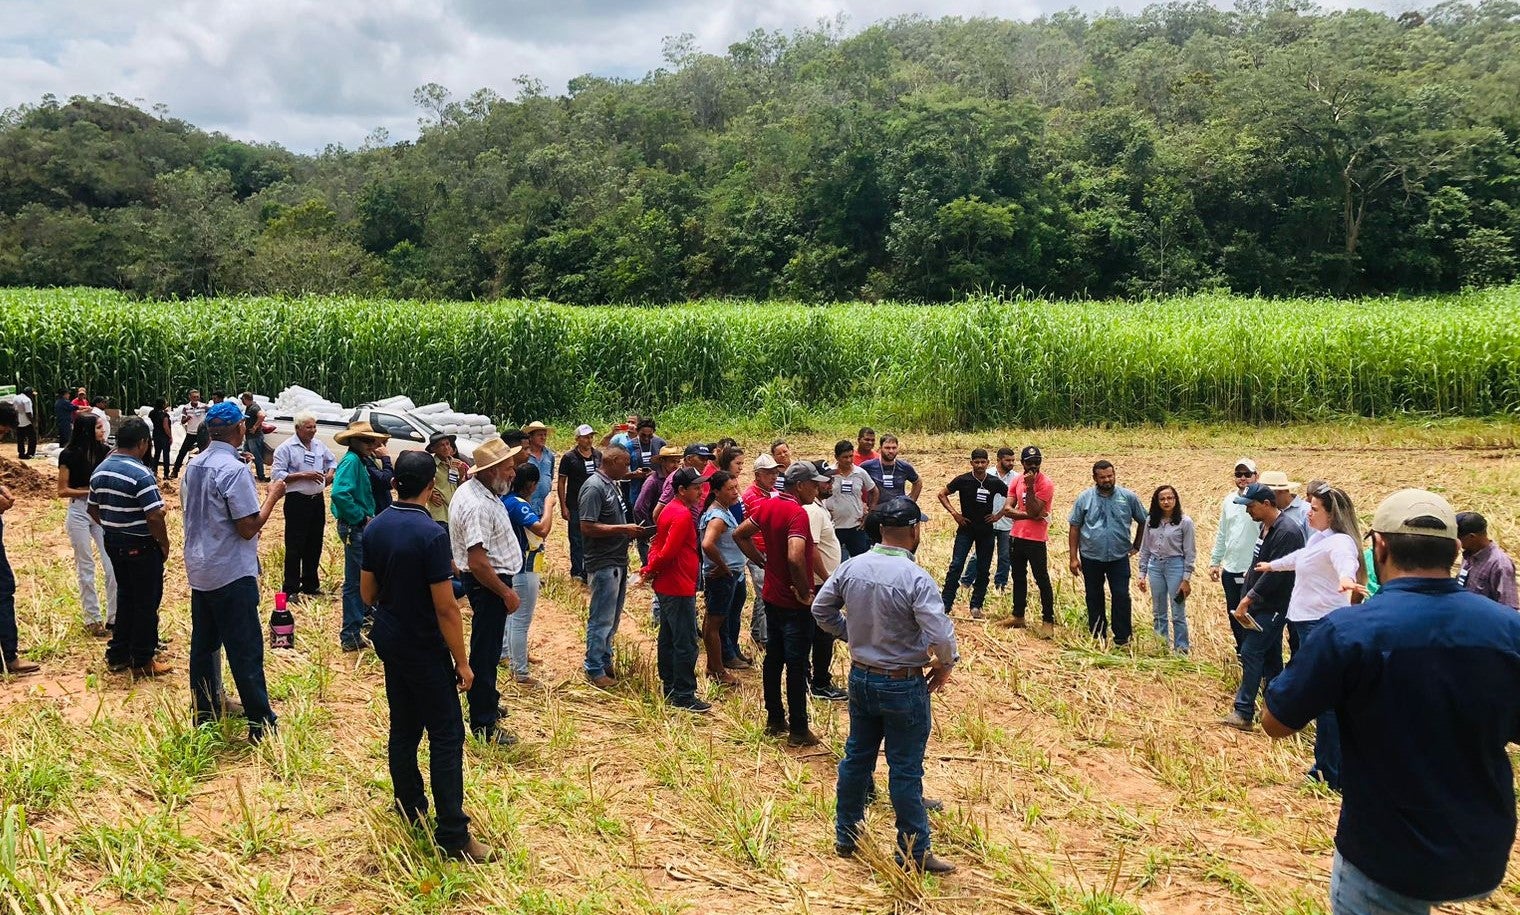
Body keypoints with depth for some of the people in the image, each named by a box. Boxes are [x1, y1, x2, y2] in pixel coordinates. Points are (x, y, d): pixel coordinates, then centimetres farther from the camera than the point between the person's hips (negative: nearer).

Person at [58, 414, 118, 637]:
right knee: (85, 567, 6)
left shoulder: (105, 451, 0)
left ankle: (114, 616, 9)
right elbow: (62, 491, -4)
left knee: (113, 564, -2)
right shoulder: (69, 455, -7)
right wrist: (89, 491, -15)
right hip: (79, 512, -3)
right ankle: (92, 618, 16)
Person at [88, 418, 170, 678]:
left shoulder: (100, 470, 6)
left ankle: (118, 655, 27)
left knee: (125, 596, 20)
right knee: (146, 602, 4)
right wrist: (164, 544, -11)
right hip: (142, 546, -8)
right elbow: (154, 516, -24)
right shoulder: (141, 474, -21)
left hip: (113, 543, 8)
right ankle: (142, 661, 12)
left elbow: (93, 510, 14)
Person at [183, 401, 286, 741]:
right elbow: (248, 527, -20)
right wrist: (273, 496, -9)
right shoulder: (235, 470, -20)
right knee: (245, 652, -3)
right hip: (232, 575, -8)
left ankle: (205, 712, 28)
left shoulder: (194, 465, 6)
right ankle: (261, 724, 2)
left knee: (204, 643, 16)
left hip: (199, 570, 8)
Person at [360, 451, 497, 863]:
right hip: (424, 649, -8)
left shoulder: (375, 527, 0)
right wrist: (462, 661, -13)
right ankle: (453, 836, -1)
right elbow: (445, 608, -21)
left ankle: (410, 810, 30)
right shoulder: (431, 534, -23)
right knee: (446, 737, -2)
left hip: (388, 642, 8)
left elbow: (367, 592, 8)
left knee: (403, 728, 18)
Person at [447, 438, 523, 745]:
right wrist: (506, 593, -21)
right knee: (485, 651, -1)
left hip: (489, 580, 11)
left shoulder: (473, 490, 6)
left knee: (488, 647, 24)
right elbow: (477, 562, -30)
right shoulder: (478, 505, -27)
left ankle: (487, 701, 42)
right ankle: (484, 725, 10)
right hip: (488, 583, -11)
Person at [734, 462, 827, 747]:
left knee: (773, 658, 16)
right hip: (795, 604, -8)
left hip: (772, 596, 8)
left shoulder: (767, 506, 2)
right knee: (797, 665, 1)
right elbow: (795, 558, -36)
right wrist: (804, 591, -21)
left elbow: (740, 534, 12)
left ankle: (775, 720, 28)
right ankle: (798, 730, 9)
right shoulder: (797, 513, -24)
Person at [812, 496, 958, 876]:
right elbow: (941, 635, -27)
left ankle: (845, 836, 32)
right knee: (905, 770, 6)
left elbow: (821, 608, 6)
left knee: (856, 758, 19)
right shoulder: (915, 579, -23)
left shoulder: (852, 567, -5)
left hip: (860, 677, 6)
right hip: (903, 685, -6)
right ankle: (915, 852, 18)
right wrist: (946, 665, -7)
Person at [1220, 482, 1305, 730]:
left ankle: (1243, 713, -9)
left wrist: (1247, 600, -21)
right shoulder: (1265, 527, 11)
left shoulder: (1287, 532, -20)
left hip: (1272, 607, -9)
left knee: (1251, 653, -11)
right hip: (1261, 605, 9)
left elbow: (1275, 574, -24)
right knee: (1270, 656, 15)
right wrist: (1246, 600, 12)